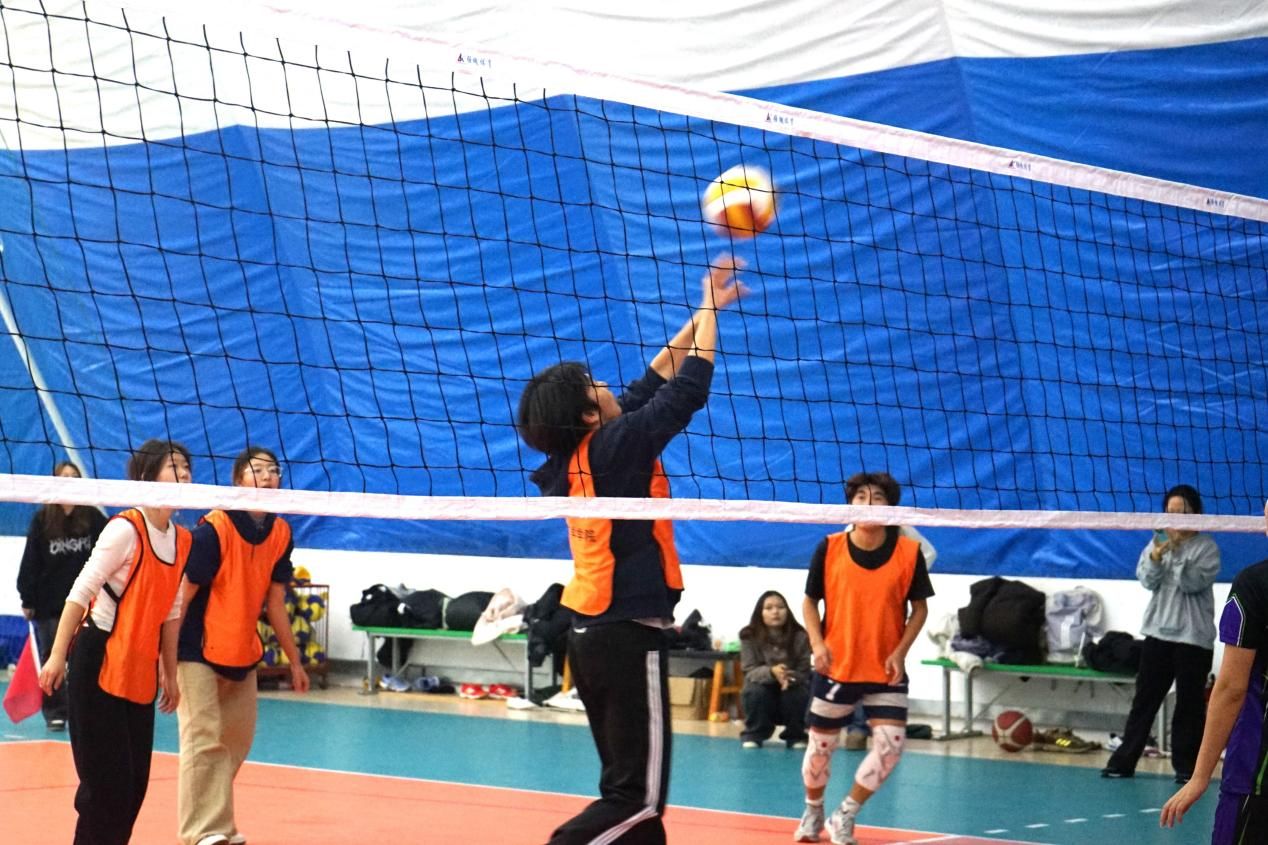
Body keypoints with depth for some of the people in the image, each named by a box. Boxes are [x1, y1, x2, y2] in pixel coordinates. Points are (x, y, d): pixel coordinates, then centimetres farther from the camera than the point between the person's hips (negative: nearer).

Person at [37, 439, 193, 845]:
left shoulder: (182, 540, 8)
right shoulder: (125, 530, -13)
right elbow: (80, 593, -13)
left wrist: (170, 674, 18)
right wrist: (57, 656, -17)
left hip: (142, 673, 7)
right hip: (99, 664, -7)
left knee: (135, 781, 6)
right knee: (106, 779, -7)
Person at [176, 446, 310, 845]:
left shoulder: (280, 533, 1)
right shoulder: (214, 528, -17)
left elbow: (275, 602, 10)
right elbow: (183, 595, -15)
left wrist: (294, 660, 12)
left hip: (243, 655, 7)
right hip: (199, 652, -7)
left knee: (236, 742, 10)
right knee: (204, 740, -11)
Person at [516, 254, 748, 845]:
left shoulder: (571, 458, 8)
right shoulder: (614, 448, -14)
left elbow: (651, 385, 16)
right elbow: (688, 389, -9)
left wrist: (704, 312, 19)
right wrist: (709, 308, 3)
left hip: (591, 631, 9)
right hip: (628, 632, -9)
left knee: (631, 783, 10)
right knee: (637, 793, -8)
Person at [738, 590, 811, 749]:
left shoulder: (800, 637, -14)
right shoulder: (749, 636, -13)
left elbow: (804, 673, -12)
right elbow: (749, 671, -18)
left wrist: (789, 677, -37)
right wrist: (771, 672, -40)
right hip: (763, 701, 0)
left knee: (798, 693, -31)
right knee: (755, 690, -31)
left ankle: (796, 735, -2)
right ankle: (753, 735, -6)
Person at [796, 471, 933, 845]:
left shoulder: (909, 552, -7)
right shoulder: (829, 549, -7)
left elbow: (919, 607, 2)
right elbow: (810, 601, 3)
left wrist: (901, 651, -10)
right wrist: (817, 643, -13)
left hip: (886, 668, 0)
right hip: (836, 666, 0)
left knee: (890, 742, -12)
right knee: (820, 744, 9)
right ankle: (813, 810, 37)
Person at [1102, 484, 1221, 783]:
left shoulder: (1207, 547, -4)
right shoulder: (1158, 542, 7)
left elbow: (1194, 583, -15)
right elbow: (1147, 580, -3)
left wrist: (1178, 552, -25)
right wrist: (1157, 556, -21)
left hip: (1194, 637, -3)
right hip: (1158, 632, 3)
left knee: (1189, 703, 1)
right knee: (1145, 698, 6)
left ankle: (1186, 765, 6)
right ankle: (1124, 760, 8)